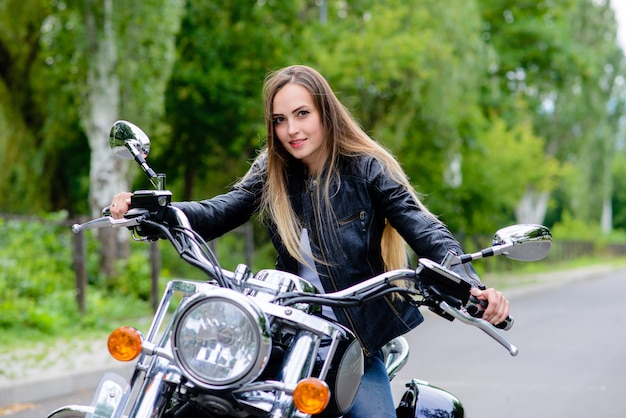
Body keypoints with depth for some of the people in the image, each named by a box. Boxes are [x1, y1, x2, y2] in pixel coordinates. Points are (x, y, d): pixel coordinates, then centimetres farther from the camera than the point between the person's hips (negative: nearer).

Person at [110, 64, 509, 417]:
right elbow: (217, 213, -7)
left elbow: (425, 230, -15)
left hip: (356, 337, -2)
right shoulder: (271, 170, 3)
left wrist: (472, 286, -33)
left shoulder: (367, 168, -7)